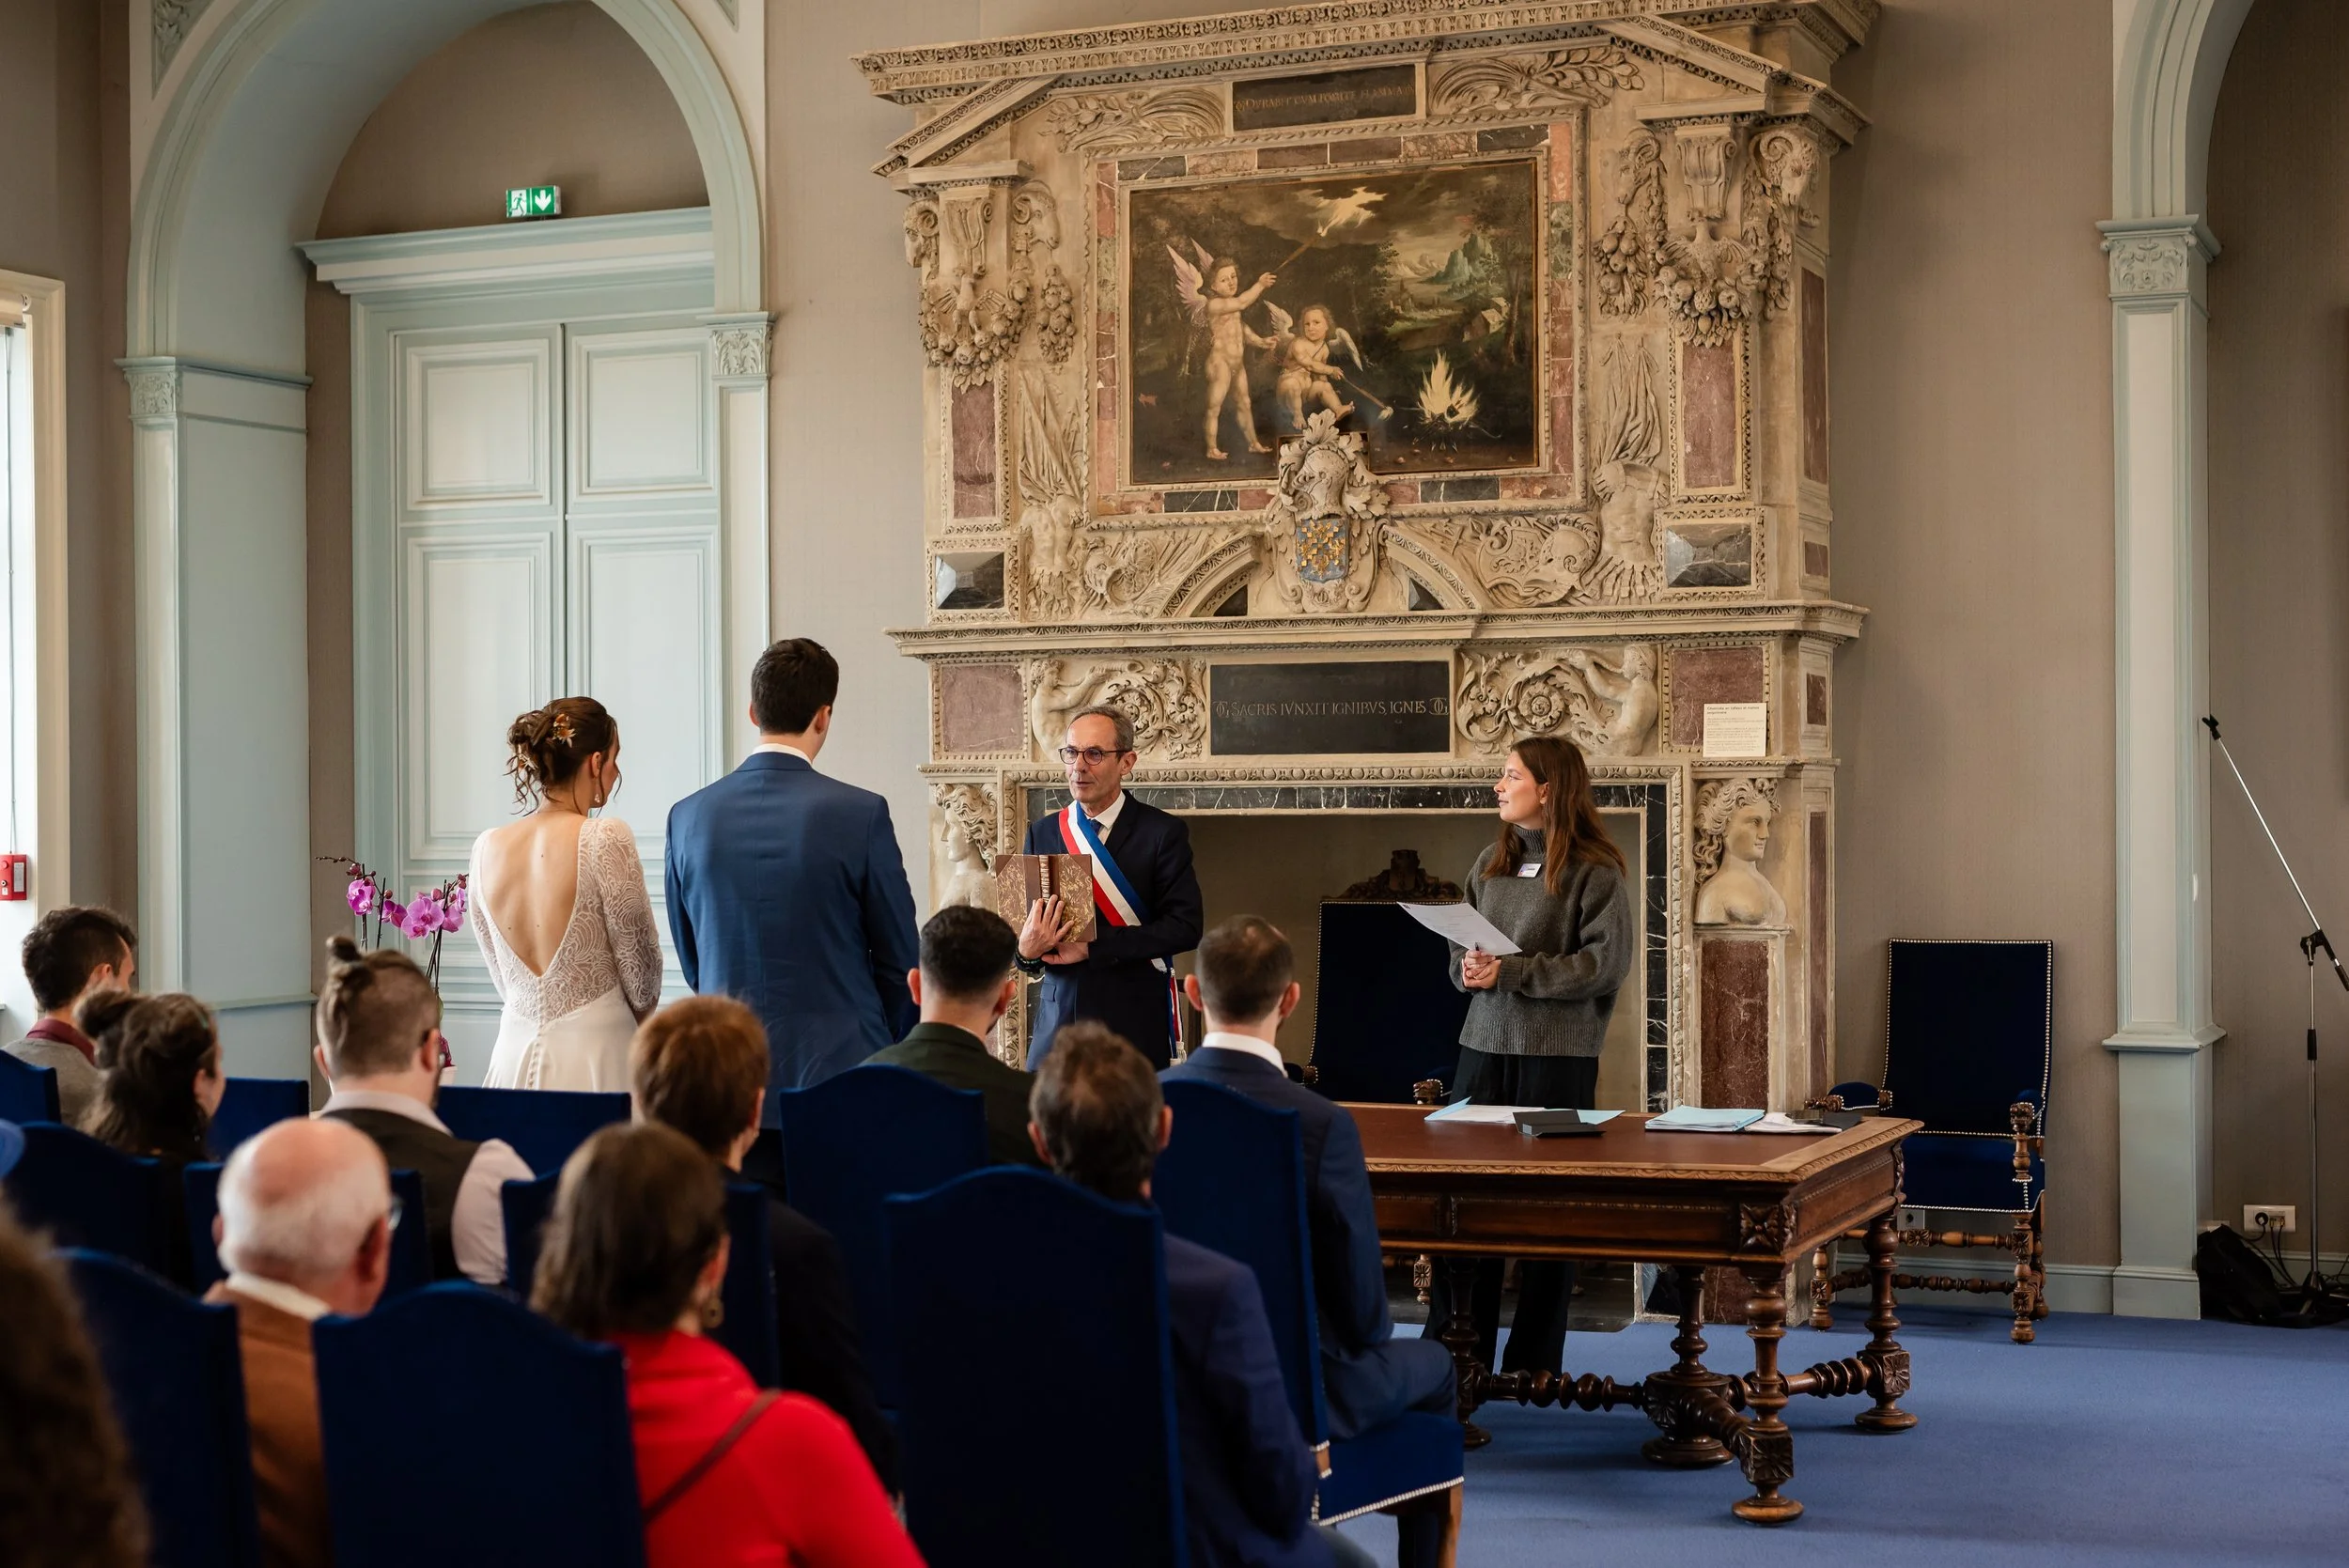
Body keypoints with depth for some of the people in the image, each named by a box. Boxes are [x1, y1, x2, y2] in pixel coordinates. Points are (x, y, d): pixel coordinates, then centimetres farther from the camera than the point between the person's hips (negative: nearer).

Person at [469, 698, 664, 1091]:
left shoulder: (487, 848, 4)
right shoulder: (605, 838, -12)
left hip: (515, 1057, 5)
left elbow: (502, 978, 13)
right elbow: (641, 969, -5)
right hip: (596, 1058, -5)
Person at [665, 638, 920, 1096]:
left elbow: (691, 960, 12)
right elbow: (899, 960, -1)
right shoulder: (860, 813, -9)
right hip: (837, 1061, -3)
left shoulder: (689, 817, 3)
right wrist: (894, 1058, 14)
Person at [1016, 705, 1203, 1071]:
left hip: (1135, 1027, -3)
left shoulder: (1163, 832, -2)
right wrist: (1027, 950, -15)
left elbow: (1185, 927, -10)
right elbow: (1025, 927, 10)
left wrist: (1093, 947, -15)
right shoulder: (1042, 833, 10)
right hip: (1058, 1023, 3)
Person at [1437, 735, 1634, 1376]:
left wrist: (1510, 971, -16)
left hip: (1557, 1054, -5)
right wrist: (1468, 968, -7)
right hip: (1484, 1043, 6)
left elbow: (1604, 962, -14)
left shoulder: (1594, 871, -7)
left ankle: (1534, 1362, 11)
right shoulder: (1491, 862, 12)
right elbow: (1460, 947, 17)